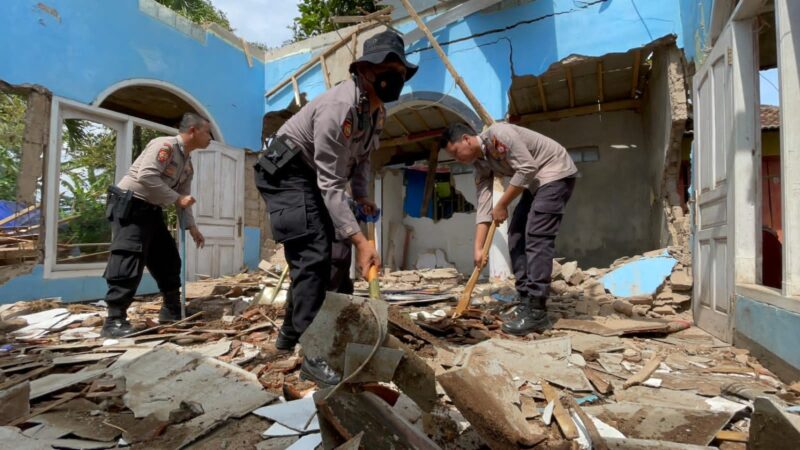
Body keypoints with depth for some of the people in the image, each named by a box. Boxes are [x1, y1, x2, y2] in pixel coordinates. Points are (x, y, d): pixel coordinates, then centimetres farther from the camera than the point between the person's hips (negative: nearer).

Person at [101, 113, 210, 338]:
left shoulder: (188, 163, 13)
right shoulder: (165, 145, -15)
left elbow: (184, 197, 15)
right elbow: (146, 177, -28)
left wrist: (192, 227, 8)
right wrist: (176, 198, -23)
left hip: (152, 210, 10)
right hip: (130, 205, -10)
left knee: (168, 259, 10)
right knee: (128, 260, -14)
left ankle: (172, 311, 21)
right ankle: (114, 320, -8)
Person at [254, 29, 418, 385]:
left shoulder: (376, 110, 0)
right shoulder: (340, 106, -29)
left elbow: (361, 157, 15)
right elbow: (331, 184, -32)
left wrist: (361, 195, 0)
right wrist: (360, 240, -36)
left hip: (315, 177, 10)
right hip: (286, 171, -9)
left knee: (337, 253, 9)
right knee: (313, 255, -20)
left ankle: (292, 332, 25)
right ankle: (314, 353, -11)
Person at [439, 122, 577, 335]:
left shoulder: (497, 133, -19)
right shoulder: (481, 165, 4)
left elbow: (527, 168, -25)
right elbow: (483, 207, -1)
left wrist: (502, 205, -16)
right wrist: (478, 249, -7)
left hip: (556, 173, -9)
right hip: (536, 183, 9)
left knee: (536, 237, -17)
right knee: (516, 237, 3)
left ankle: (536, 311, -15)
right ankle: (526, 302, 7)